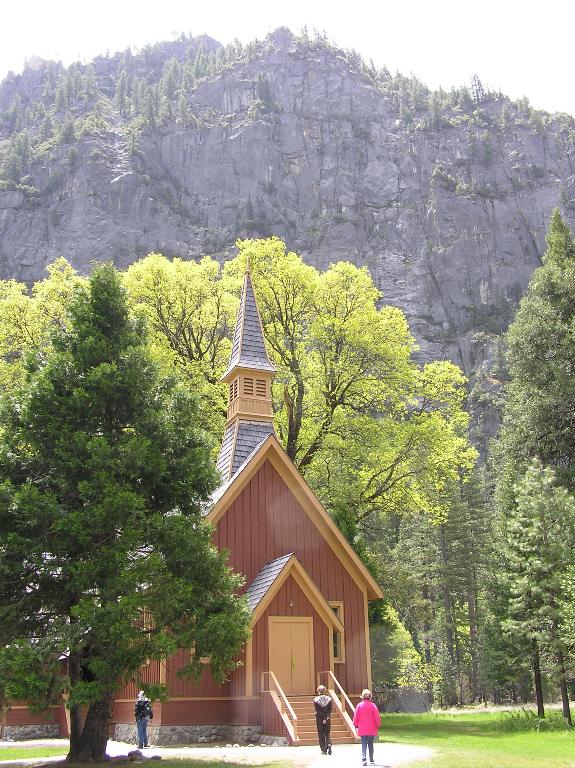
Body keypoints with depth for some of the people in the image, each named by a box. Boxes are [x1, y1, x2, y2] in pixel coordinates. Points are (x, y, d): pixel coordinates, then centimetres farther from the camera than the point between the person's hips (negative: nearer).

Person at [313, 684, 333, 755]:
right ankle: (329, 744, -13)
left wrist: (324, 717, -9)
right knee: (327, 733, 13)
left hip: (319, 719, -2)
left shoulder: (316, 700, -6)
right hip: (328, 719, 2)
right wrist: (326, 717, -11)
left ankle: (324, 750, 6)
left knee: (321, 734, 7)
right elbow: (330, 710, -8)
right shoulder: (329, 699, -1)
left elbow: (317, 711, -11)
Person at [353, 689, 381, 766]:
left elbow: (356, 717, 0)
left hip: (362, 729, 0)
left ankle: (363, 759, -13)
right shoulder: (372, 705, -10)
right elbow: (377, 717, -6)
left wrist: (356, 725, 14)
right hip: (371, 729, 0)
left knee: (363, 744, 5)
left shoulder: (359, 705, -6)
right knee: (370, 744, 14)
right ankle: (371, 760, 19)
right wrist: (378, 726, 8)